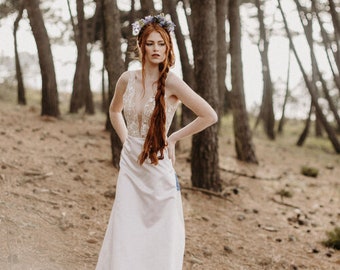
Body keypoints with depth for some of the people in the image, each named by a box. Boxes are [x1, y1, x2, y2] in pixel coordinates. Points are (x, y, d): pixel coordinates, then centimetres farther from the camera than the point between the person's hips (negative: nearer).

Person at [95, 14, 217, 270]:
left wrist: (173, 138, -7)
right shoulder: (127, 79, 2)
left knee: (160, 240, 4)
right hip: (129, 165, 4)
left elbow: (209, 116, -15)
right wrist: (126, 140, 11)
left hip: (157, 166, -4)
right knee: (124, 237, 5)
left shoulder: (171, 82, -13)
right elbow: (115, 111, 22)